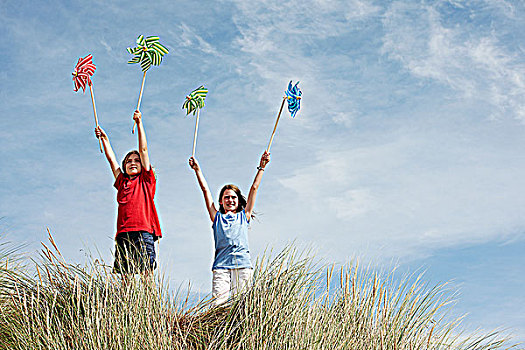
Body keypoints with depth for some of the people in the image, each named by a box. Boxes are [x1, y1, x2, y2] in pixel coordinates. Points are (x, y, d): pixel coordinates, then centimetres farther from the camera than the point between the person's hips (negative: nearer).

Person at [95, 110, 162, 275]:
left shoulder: (146, 180, 14)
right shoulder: (122, 182, 23)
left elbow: (143, 150, 10)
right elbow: (111, 159, 29)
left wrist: (139, 123, 7)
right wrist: (104, 139, 30)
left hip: (144, 232, -4)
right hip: (123, 235, 4)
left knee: (144, 274, -11)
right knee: (126, 276, -4)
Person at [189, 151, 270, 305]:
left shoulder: (244, 216, 21)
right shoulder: (217, 217, 20)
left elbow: (254, 188, 21)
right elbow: (205, 189, 21)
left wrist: (261, 167, 22)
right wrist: (197, 170, 21)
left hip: (243, 264, 0)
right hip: (221, 265, 0)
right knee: (219, 302, -15)